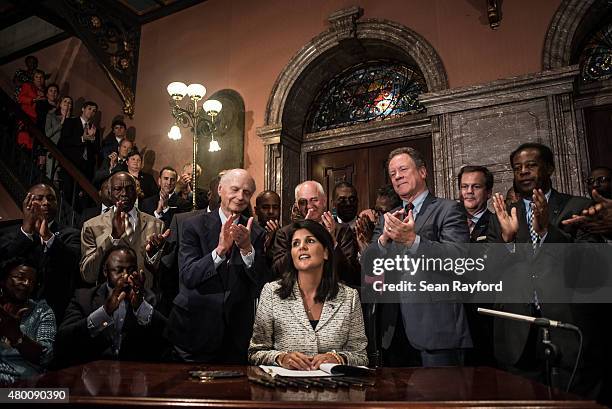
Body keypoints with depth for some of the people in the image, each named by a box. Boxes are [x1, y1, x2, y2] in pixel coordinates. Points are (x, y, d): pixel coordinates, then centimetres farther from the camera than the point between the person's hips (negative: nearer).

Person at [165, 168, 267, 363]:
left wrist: (247, 248, -23)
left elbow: (261, 282, -8)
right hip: (195, 328, -2)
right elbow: (187, 276, -15)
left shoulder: (256, 234, 0)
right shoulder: (194, 225, -5)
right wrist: (220, 249, -30)